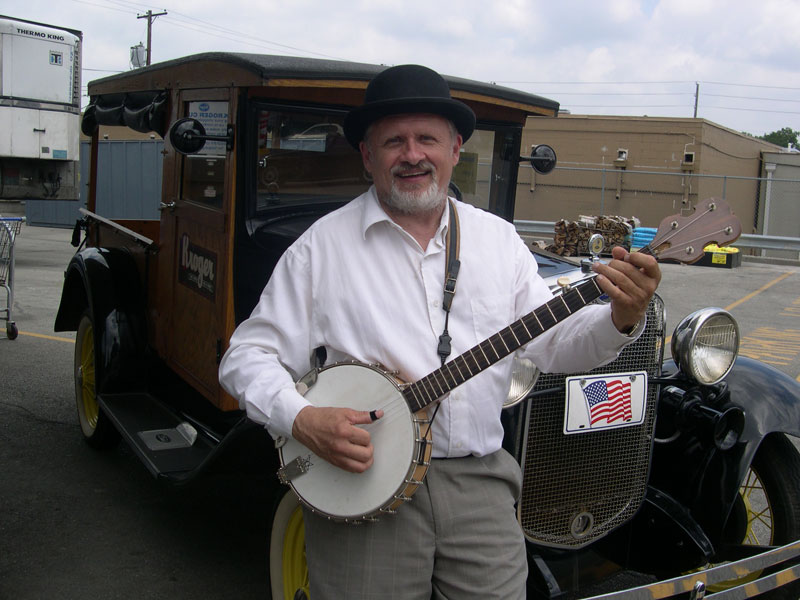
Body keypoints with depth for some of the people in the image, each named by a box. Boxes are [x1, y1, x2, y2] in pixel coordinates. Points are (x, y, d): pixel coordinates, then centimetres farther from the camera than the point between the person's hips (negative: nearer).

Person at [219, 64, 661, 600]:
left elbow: (552, 345, 7)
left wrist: (620, 320, -12)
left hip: (480, 484, 3)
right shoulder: (323, 245, -2)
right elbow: (248, 355, -1)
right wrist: (300, 419, -18)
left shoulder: (498, 238, 9)